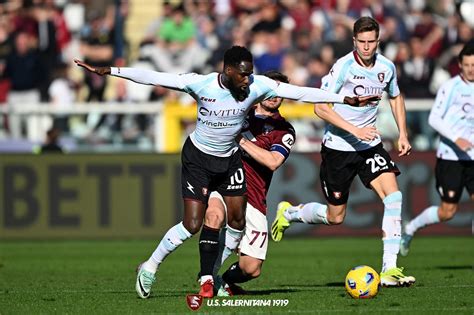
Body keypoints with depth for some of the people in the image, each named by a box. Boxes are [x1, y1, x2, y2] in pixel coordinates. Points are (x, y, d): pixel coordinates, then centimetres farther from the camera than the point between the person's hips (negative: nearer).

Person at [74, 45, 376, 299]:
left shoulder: (257, 85, -17)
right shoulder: (200, 84, -24)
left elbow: (299, 92, -15)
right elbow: (153, 78, -23)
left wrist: (345, 99, -16)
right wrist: (108, 71, -26)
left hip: (230, 159, 4)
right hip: (198, 158, -4)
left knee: (237, 221, -2)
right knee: (192, 225, -11)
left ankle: (210, 276, 18)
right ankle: (150, 267, 10)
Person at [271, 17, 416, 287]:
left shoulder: (387, 67, -1)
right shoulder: (344, 67, -18)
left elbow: (396, 97, 20)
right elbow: (320, 107, -19)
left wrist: (403, 134, 10)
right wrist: (354, 130, -27)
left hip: (370, 144, 4)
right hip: (338, 146, -4)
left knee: (394, 197, -17)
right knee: (335, 217, 5)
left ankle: (390, 270, -16)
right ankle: (289, 213, 36)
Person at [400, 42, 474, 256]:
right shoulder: (450, 87, -8)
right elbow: (434, 119, -13)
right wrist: (456, 138, -23)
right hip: (450, 157, -4)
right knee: (448, 211, -1)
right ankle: (410, 229, 23)